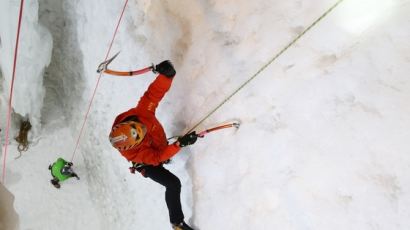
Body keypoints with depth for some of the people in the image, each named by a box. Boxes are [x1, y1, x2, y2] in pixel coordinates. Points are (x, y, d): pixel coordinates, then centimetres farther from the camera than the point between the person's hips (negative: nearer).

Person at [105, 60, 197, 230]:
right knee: (173, 184, -19)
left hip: (159, 145, 6)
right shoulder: (130, 151, -42)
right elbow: (157, 157, -42)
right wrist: (180, 143, -51)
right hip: (148, 165, -6)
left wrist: (165, 75, -55)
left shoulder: (140, 112, -37)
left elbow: (153, 93, -37)